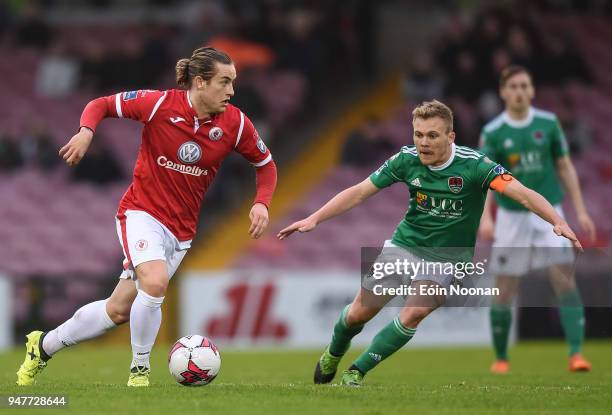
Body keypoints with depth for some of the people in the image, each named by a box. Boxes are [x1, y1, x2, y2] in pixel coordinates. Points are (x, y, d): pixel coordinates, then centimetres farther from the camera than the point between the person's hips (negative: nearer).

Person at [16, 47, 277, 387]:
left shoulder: (235, 123, -7)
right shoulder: (160, 104, -15)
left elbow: (266, 164, 8)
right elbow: (101, 105, -3)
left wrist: (262, 202, -9)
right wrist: (87, 131, -23)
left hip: (181, 230, 4)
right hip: (142, 213, -4)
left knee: (118, 311, 5)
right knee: (155, 282, -32)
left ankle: (44, 346, 27)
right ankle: (140, 370, -11)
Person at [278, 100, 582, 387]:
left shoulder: (473, 165, -23)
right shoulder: (407, 159, -12)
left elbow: (523, 194, -30)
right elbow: (358, 193, -5)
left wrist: (558, 222, -46)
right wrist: (314, 219, -12)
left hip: (447, 257, -3)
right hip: (405, 244, 3)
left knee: (414, 314, -26)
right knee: (360, 313, 3)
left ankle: (356, 371, -10)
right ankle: (333, 355, 38)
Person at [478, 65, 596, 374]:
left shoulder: (548, 123, 2)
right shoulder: (492, 133, -4)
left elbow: (565, 168, 8)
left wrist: (581, 211, 3)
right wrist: (485, 217, -27)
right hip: (512, 216, -1)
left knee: (564, 279, -14)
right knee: (506, 291, 2)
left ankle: (576, 354, -16)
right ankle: (501, 358, 18)